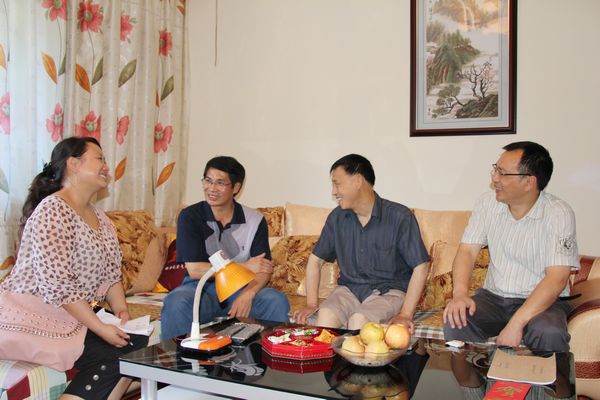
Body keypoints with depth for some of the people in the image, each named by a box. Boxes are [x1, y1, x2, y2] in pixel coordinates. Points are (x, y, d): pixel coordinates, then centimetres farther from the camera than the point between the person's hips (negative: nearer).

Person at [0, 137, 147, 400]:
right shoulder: (53, 211, -18)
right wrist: (100, 328, -23)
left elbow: (111, 273, 13)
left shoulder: (98, 216, 11)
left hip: (75, 315, 9)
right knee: (108, 358, -19)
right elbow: (57, 285, -25)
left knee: (138, 342, -5)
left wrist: (121, 310, -4)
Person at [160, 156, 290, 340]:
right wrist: (245, 266, -12)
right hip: (201, 288, -2)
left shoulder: (255, 220, -1)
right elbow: (194, 270, -12)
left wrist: (248, 294, -28)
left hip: (240, 288, 2)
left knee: (277, 301, -25)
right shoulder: (190, 216, -6)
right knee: (177, 303, -34)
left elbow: (264, 269, -5)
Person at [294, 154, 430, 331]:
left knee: (358, 320, -33)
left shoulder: (400, 216, -10)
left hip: (388, 290, -3)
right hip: (348, 288, 3)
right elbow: (316, 259, 10)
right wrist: (311, 303, -1)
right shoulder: (337, 217, 3)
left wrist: (405, 314, -17)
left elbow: (420, 267, -9)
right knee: (325, 314, -29)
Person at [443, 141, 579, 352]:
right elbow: (467, 250, -2)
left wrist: (516, 323, -30)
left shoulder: (558, 214, -13)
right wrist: (460, 293, -22)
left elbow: (557, 278, -20)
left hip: (542, 301, -3)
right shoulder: (488, 203, 0)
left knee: (548, 333, -35)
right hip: (493, 296, 3)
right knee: (456, 321, -26)